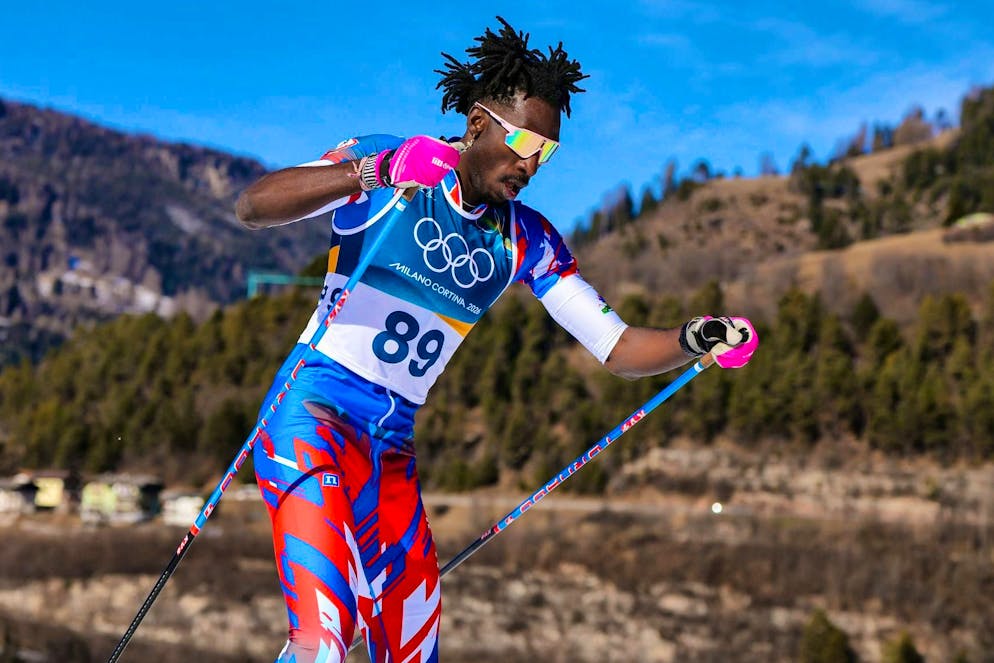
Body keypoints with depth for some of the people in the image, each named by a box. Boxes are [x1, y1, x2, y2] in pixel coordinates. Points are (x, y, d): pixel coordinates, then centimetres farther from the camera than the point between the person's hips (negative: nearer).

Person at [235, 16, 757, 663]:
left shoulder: (526, 240, 9)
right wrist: (372, 174, -36)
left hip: (393, 446, 6)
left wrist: (696, 340, -14)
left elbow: (616, 347, 7)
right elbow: (253, 206, -21)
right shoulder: (390, 161, -7)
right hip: (315, 413, -6)